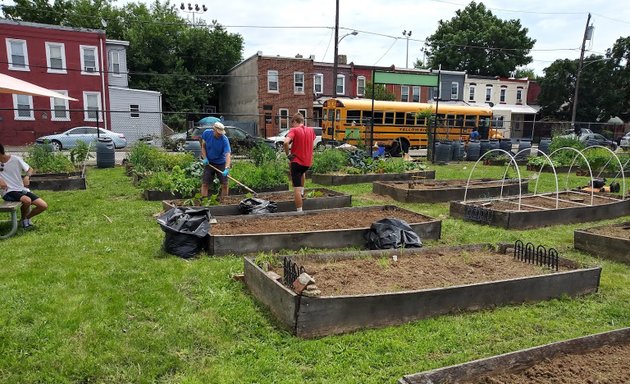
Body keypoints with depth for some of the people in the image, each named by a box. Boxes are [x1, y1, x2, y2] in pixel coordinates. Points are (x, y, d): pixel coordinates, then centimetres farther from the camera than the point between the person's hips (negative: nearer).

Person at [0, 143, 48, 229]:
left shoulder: (16, 159, -1)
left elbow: (30, 169, 9)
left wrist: (27, 177, -12)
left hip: (22, 189, 2)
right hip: (8, 192, -2)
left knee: (44, 206, -10)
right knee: (27, 200, -33)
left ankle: (27, 218, 18)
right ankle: (23, 219, -1)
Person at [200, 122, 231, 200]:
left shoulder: (224, 139, -22)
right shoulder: (206, 133, -12)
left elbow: (228, 154, -31)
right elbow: (203, 146, 4)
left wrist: (227, 169, -45)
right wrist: (204, 158, -11)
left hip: (221, 163, -2)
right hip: (209, 162, 2)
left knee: (224, 185, -1)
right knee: (205, 184, -2)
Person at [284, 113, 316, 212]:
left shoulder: (294, 130, -10)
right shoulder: (311, 130, 7)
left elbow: (286, 142, -26)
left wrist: (288, 154, -12)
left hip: (297, 161, -6)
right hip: (308, 162, 6)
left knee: (296, 188, -2)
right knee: (302, 172, 40)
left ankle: (299, 211, -3)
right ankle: (302, 193, 34)